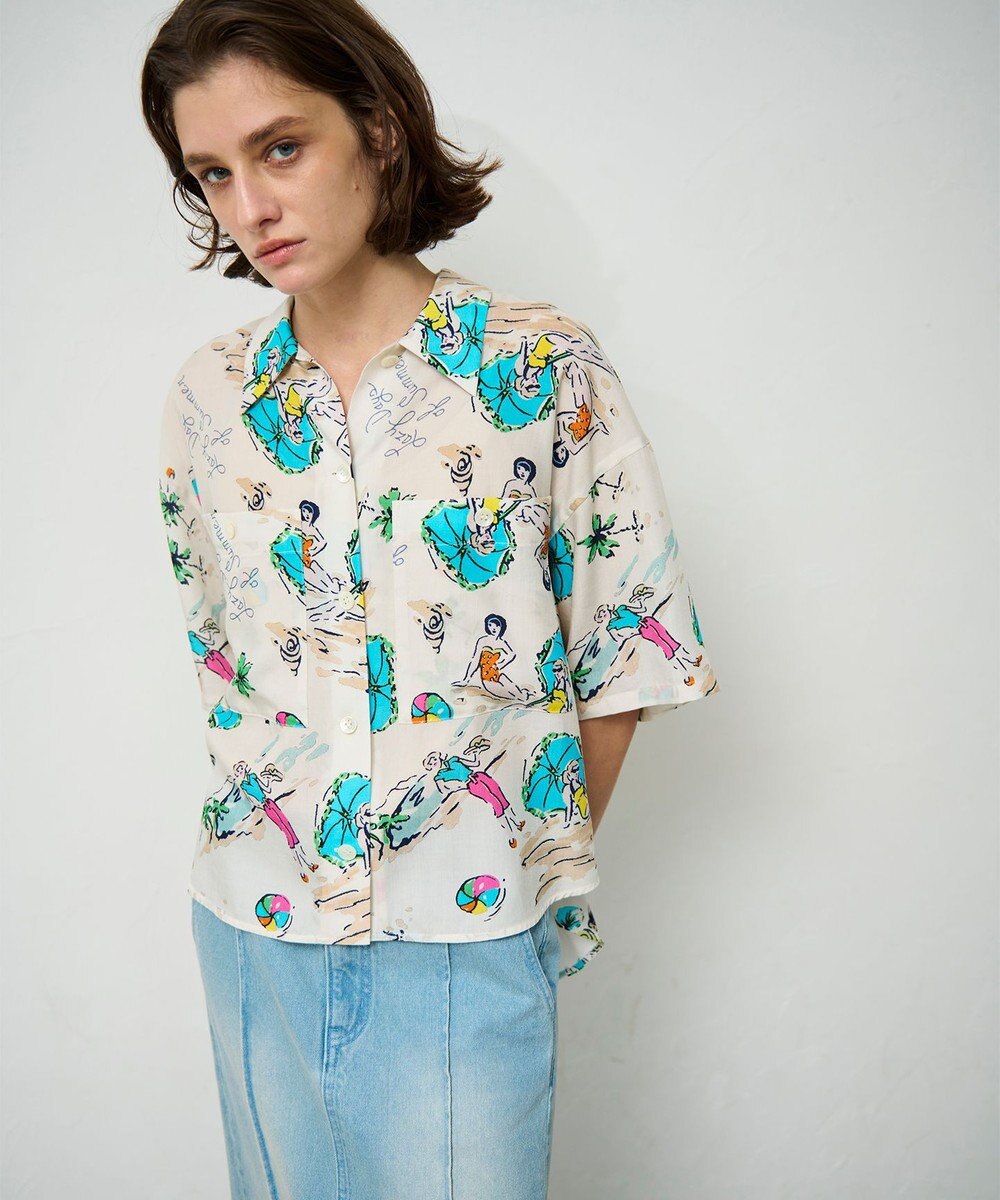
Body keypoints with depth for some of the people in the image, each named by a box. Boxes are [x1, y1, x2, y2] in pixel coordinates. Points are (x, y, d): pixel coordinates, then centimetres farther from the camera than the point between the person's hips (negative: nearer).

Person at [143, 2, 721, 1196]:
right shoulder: (209, 395, 1)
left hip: (469, 928, -3)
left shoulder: (546, 368, -10)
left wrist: (548, 851, -1)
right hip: (256, 928, 4)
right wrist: (261, 803, 9)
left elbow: (627, 640, -4)